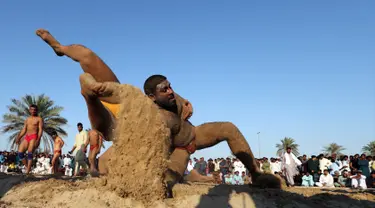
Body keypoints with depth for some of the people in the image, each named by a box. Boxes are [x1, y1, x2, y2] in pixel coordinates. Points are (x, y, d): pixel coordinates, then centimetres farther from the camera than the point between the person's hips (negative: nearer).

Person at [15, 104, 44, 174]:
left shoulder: (39, 119, 3)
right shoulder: (27, 119, 22)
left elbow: (40, 130, -8)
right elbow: (24, 130, 19)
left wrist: (38, 139, -20)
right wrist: (19, 138, 5)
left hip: (34, 137, -6)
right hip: (27, 137, 6)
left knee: (30, 153, -17)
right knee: (20, 152, -6)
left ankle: (28, 171, -19)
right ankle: (27, 167, 5)